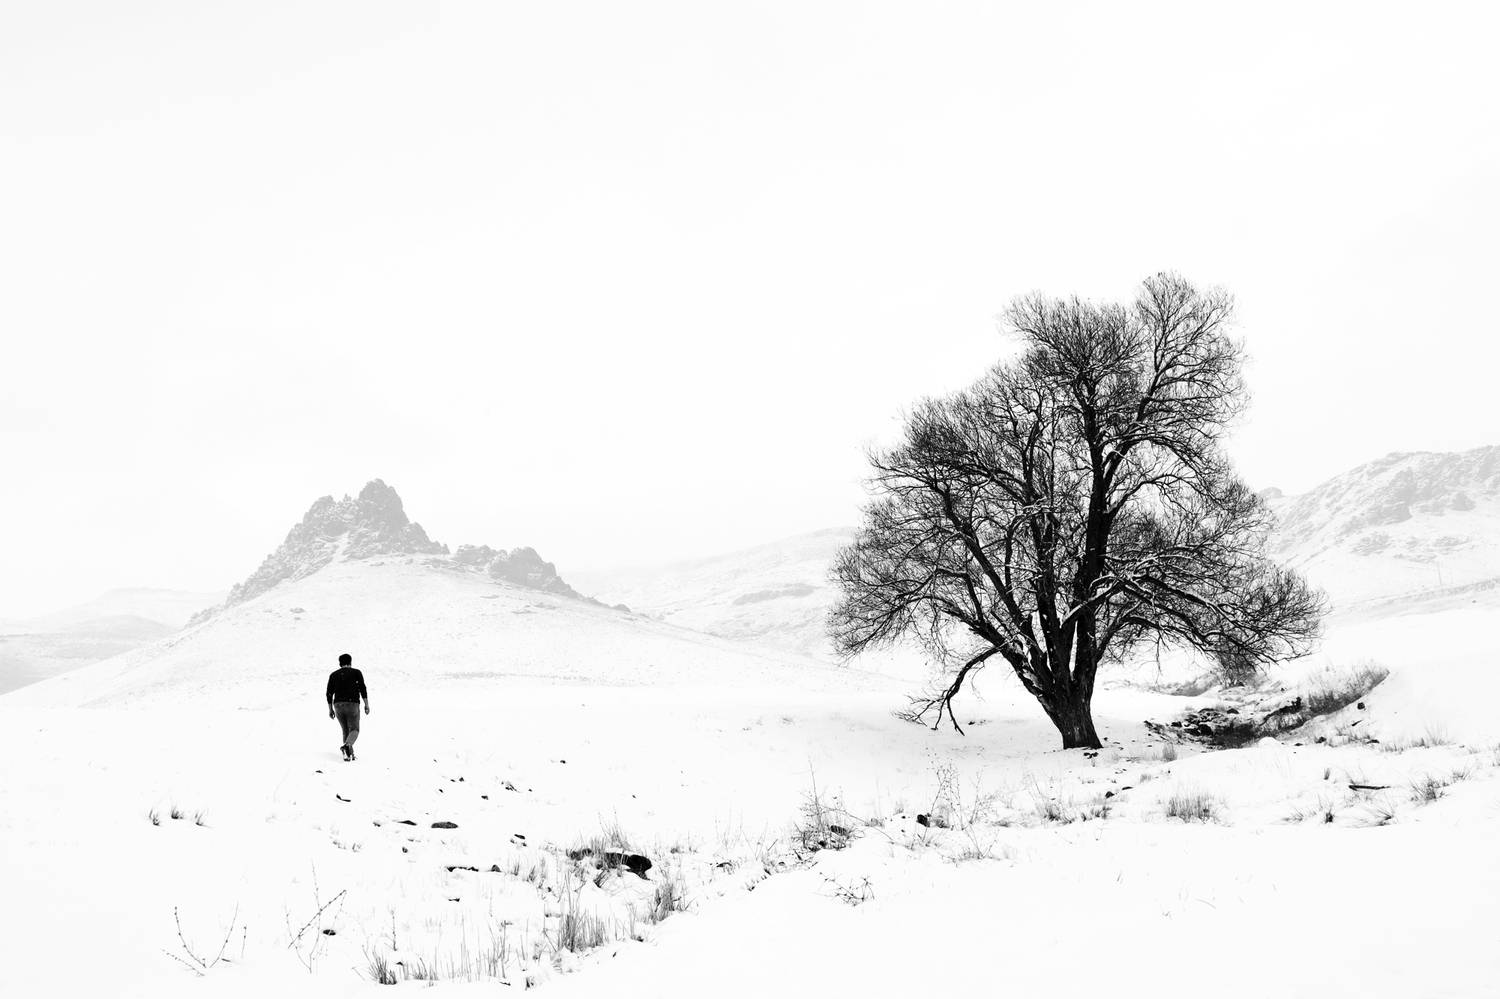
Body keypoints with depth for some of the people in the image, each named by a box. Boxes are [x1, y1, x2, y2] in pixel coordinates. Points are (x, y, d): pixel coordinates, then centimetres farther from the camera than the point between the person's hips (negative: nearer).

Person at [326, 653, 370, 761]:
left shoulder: (333, 675, 12)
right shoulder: (356, 672, 4)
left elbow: (329, 693, 8)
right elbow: (362, 689, -6)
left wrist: (330, 709, 14)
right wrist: (366, 704, -4)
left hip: (338, 705, 3)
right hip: (352, 705, -3)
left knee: (346, 730, 18)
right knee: (354, 730, 2)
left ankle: (349, 754, 6)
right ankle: (347, 746, -28)